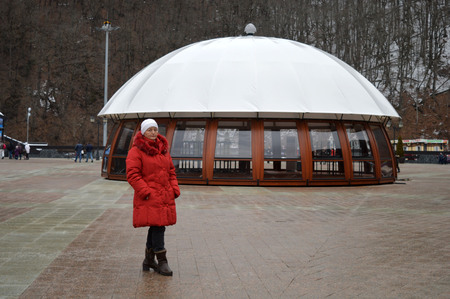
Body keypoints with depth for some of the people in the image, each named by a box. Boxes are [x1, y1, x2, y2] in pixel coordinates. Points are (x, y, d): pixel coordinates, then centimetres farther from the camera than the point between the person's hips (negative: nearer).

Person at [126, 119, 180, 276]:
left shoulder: (163, 149, 16)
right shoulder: (136, 151, -6)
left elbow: (171, 171, 21)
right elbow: (132, 175, -12)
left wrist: (175, 189, 9)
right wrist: (146, 192, -17)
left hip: (165, 196, 7)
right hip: (149, 198, -7)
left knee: (157, 226, 11)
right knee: (157, 226, -10)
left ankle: (149, 260, 23)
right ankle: (162, 261, -4)